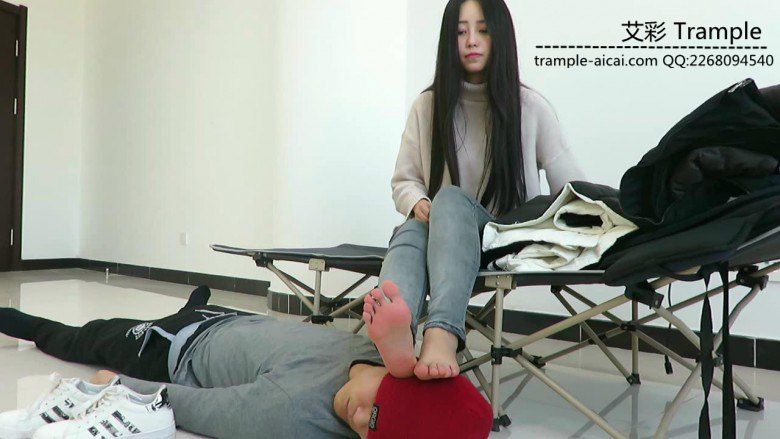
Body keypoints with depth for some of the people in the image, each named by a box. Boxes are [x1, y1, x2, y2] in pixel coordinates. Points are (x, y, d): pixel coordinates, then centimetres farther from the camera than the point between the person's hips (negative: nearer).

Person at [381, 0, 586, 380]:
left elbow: (573, 190, 8)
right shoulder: (427, 107, 11)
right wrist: (418, 202, -9)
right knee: (411, 232, -35)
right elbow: (403, 181, 15)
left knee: (451, 200, -36)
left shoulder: (531, 108, 7)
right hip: (443, 229, 2)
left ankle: (442, 335, -60)